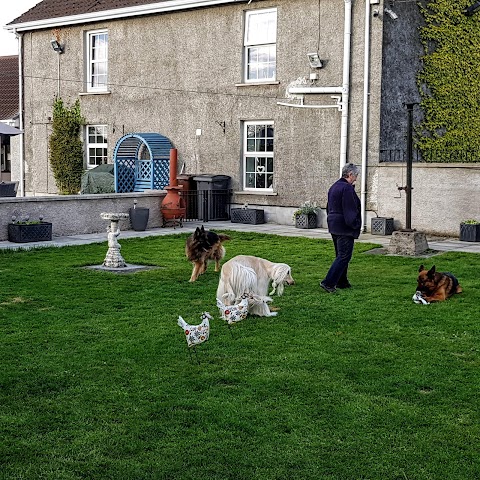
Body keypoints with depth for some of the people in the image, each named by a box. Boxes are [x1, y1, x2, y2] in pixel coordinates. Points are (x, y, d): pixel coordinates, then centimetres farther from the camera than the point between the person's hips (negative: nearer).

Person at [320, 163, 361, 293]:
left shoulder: (334, 186, 14)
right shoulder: (347, 188, -17)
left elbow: (329, 207, 21)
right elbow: (350, 210, -20)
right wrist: (356, 225, -10)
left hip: (334, 226, 10)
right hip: (345, 228, -10)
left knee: (340, 255, 17)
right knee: (344, 256, -8)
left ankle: (341, 282, 23)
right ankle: (328, 282, -13)